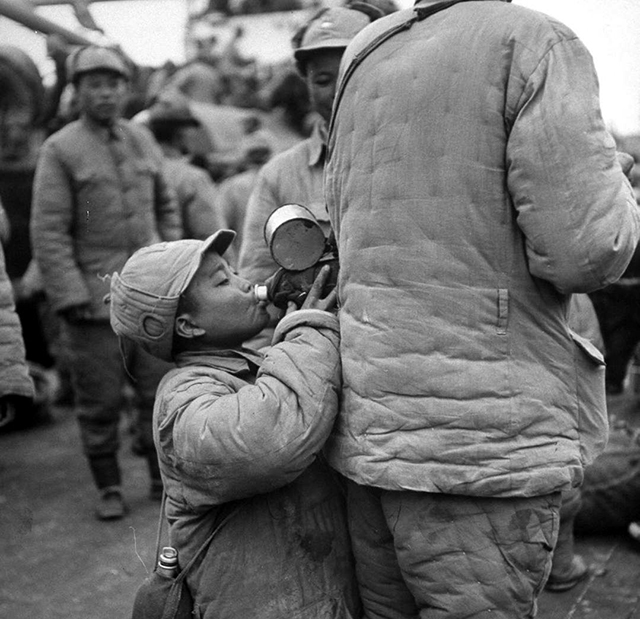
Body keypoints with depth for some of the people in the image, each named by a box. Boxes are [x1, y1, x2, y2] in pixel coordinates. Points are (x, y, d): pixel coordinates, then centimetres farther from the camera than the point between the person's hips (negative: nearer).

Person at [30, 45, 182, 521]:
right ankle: (109, 488, 19)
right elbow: (48, 232, -8)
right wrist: (70, 297, -13)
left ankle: (164, 477, 21)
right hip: (94, 299, -4)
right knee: (100, 401, 4)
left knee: (161, 388, 7)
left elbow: (166, 207, 18)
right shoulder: (60, 150, -5)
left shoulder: (143, 140, 10)